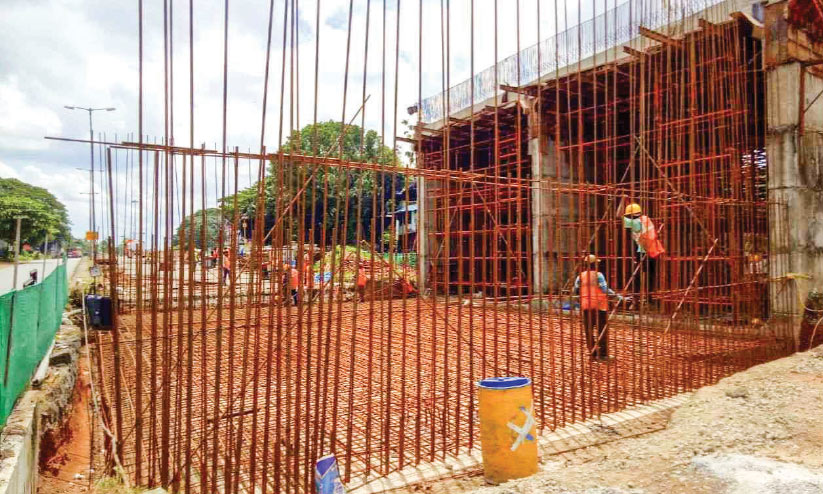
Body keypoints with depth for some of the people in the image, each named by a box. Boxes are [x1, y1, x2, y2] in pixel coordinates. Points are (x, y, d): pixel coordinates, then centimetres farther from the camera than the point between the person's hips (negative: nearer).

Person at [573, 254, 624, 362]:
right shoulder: (598, 275, -8)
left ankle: (593, 354, 13)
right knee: (602, 331, 5)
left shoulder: (581, 276, 5)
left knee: (589, 331, 10)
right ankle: (603, 354, 6)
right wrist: (617, 295, -8)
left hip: (586, 306, 4)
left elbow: (575, 291, 7)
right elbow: (605, 289, -15)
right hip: (599, 305, -4)